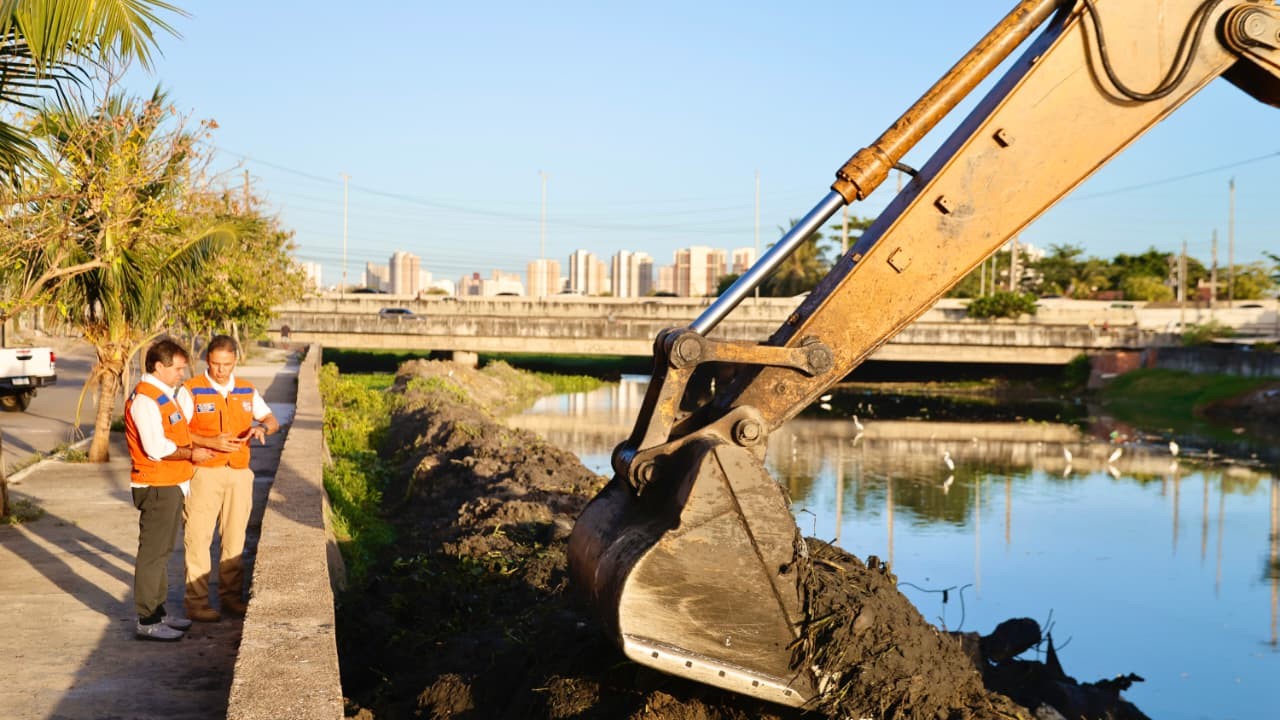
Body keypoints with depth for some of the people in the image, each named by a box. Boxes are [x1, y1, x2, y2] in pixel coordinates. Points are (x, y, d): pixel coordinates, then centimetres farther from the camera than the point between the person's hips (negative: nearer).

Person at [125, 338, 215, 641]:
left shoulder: (166, 394, 16)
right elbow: (157, 448, -24)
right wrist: (191, 454, -12)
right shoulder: (145, 398, -17)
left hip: (171, 485, 11)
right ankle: (147, 621, 0)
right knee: (152, 552, -5)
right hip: (157, 487, -11)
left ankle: (158, 611, 28)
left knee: (162, 551, 17)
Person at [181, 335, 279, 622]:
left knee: (235, 537, 9)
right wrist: (210, 442, -22)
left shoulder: (247, 391, 9)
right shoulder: (192, 391, -5)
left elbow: (272, 420, 13)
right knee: (198, 537, -3)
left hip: (239, 472, 4)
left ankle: (231, 596, 19)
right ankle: (196, 600, 4)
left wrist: (262, 427, -11)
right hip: (204, 472, -4)